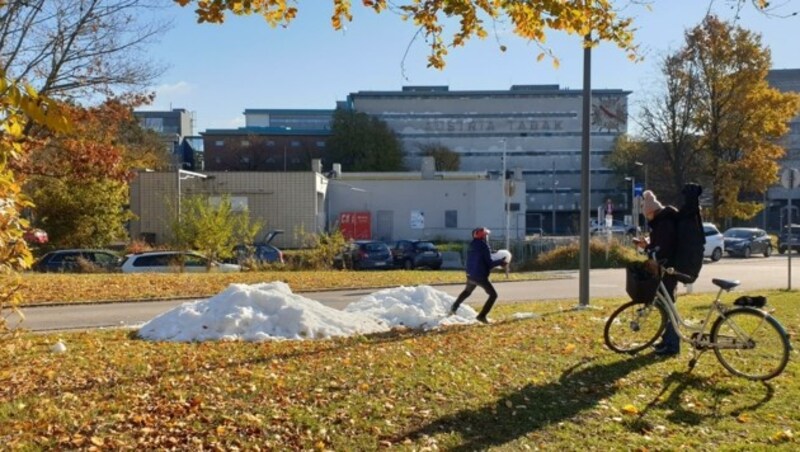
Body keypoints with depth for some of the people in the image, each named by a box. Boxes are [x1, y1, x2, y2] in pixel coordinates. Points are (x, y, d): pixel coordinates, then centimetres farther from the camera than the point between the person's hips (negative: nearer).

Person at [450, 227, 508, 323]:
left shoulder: (471, 247, 8)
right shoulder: (484, 247, -15)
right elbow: (489, 263, -14)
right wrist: (500, 262, -2)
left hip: (470, 275, 7)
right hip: (481, 277, -7)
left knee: (467, 291, 33)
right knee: (493, 295, 2)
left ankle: (454, 308, 41)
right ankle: (482, 316, -6)